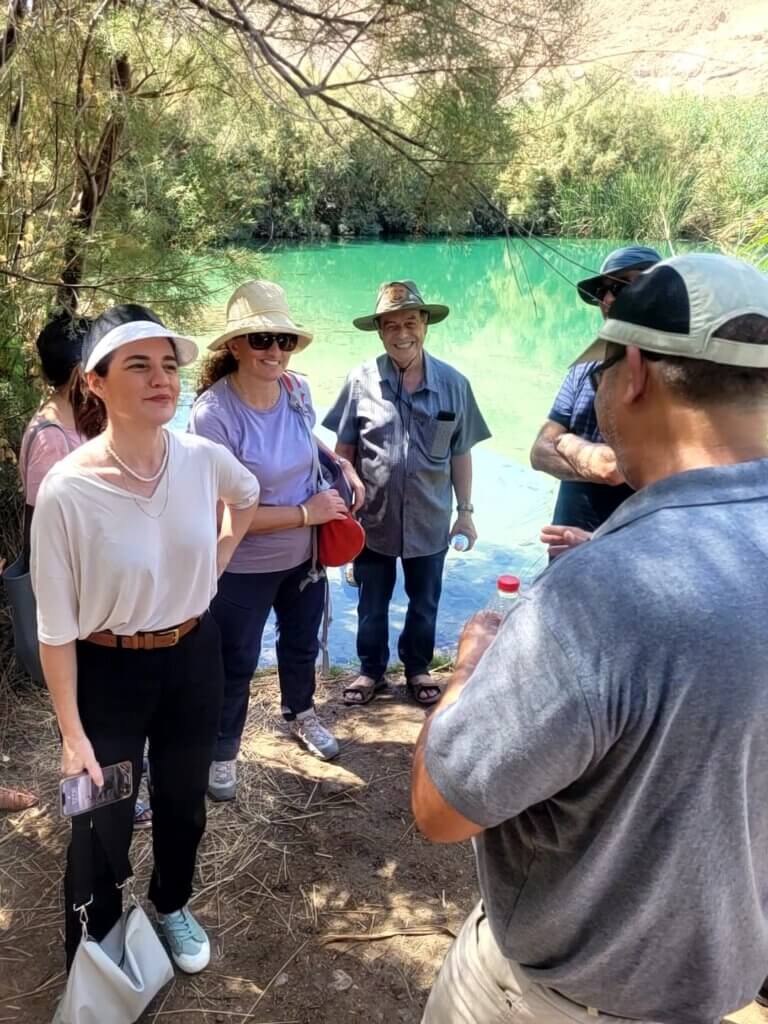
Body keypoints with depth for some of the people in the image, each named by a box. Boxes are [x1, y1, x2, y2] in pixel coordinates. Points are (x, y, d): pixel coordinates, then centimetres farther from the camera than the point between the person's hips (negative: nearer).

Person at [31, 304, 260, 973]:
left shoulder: (203, 458, -12)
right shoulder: (66, 491, -24)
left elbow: (247, 496, 15)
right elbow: (56, 628, -16)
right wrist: (73, 734, -14)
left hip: (194, 659, 4)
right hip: (107, 672, -4)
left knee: (183, 804, 23)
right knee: (104, 826, 11)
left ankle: (172, 907, 54)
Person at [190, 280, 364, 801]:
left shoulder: (299, 389, -11)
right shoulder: (214, 413, -29)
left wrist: (344, 465, -5)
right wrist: (305, 512, -23)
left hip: (304, 555, 6)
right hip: (243, 568, -5)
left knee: (302, 642, 27)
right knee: (236, 663, 14)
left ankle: (301, 714, 57)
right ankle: (222, 753, 41)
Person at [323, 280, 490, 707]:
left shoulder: (453, 383, -8)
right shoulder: (361, 381, -11)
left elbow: (461, 454, 0)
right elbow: (344, 450, -3)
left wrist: (465, 511, 2)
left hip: (430, 520, 1)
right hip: (373, 519, -1)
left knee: (425, 604, 19)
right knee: (372, 604, 17)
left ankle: (418, 669, 42)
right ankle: (371, 671, 39)